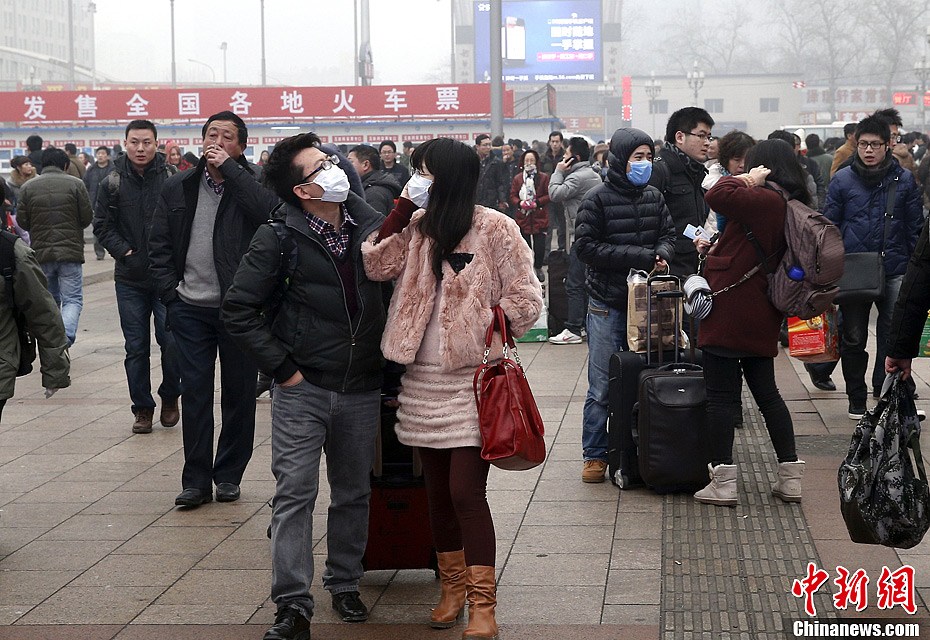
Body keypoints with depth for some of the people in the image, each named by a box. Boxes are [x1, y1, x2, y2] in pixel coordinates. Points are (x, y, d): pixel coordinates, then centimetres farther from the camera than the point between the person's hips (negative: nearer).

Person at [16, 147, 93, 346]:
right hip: (71, 251, -2)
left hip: (41, 254, 3)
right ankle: (66, 335, -22)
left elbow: (22, 221, 2)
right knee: (73, 299, 2)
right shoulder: (75, 184, -5)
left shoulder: (27, 188, 1)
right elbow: (87, 217, -4)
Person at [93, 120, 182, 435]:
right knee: (136, 347, 7)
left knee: (171, 340, -7)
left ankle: (169, 397, 17)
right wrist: (124, 251, -6)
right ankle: (142, 408, 18)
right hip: (130, 278, 2)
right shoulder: (113, 183, 3)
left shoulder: (172, 179, -3)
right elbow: (101, 224, 6)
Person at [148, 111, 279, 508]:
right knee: (194, 393, 3)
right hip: (190, 308, 2)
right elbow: (159, 245, 10)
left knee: (239, 393, 7)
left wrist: (229, 169, -20)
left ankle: (229, 476, 19)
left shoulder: (250, 184, -1)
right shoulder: (178, 188, 8)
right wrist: (169, 292, 1)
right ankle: (196, 480, 9)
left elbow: (270, 211, -25)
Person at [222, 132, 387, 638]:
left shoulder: (370, 225, 1)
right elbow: (238, 310, -8)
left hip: (362, 389, 4)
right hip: (303, 388, -3)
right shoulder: (278, 238, -10)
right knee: (295, 493, -4)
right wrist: (282, 368, -10)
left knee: (353, 493, 13)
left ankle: (344, 583, 30)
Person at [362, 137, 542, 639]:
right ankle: (452, 588, 25)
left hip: (471, 378, -6)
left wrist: (489, 344, -6)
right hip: (423, 378, 6)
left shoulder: (493, 228, -7)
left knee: (465, 492, -10)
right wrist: (402, 208, -3)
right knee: (438, 491, 12)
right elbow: (376, 266, 0)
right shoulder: (417, 226, 10)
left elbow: (525, 297, -6)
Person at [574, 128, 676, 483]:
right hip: (607, 304, -4)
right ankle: (595, 455, 10)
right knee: (602, 385, 1)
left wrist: (662, 253, -10)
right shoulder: (597, 199, -6)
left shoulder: (654, 197, 8)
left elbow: (668, 234, 15)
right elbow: (586, 247, -12)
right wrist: (641, 257, -17)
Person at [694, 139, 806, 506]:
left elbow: (718, 196, -29)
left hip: (729, 315, -9)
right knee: (766, 392, 15)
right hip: (762, 319, 9)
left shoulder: (764, 200, -17)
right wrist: (716, 249, 21)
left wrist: (749, 179, -12)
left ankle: (723, 482, -1)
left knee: (721, 396, -2)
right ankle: (790, 477, 16)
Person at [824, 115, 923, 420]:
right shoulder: (842, 180, 0)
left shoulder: (904, 179, 3)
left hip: (894, 271, 0)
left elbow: (915, 229, 7)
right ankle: (857, 400, 21)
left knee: (893, 336, 0)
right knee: (853, 339, 8)